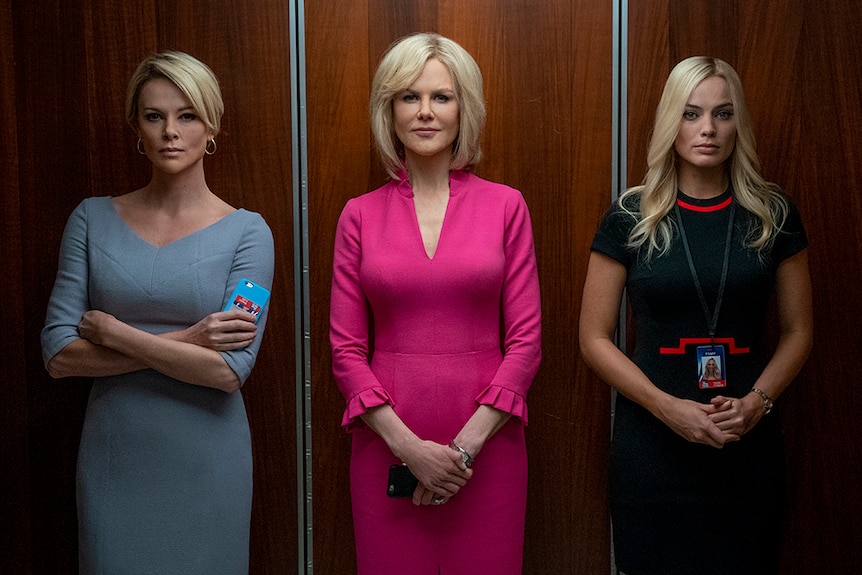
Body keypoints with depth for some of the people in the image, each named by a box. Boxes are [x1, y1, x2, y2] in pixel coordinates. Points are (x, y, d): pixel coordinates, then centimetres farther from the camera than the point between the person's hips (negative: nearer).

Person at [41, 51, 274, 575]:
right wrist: (182, 342, -15)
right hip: (113, 453, 2)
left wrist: (111, 331, -13)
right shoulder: (93, 219, 1)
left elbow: (229, 370, -16)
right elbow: (59, 354, -7)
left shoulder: (247, 231, -6)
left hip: (206, 458, -1)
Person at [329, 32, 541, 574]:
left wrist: (467, 444, -9)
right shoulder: (361, 215, 3)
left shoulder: (505, 206, 1)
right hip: (388, 443, 1)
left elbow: (526, 339, -1)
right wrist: (408, 446, -9)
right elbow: (347, 348, 1)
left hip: (487, 442, 0)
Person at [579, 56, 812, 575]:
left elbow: (798, 331, 7)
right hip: (652, 446, -1)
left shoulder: (773, 215, 2)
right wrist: (668, 407, -14)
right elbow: (595, 338, -2)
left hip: (749, 445, 1)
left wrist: (756, 402, -10)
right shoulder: (630, 218, -2)